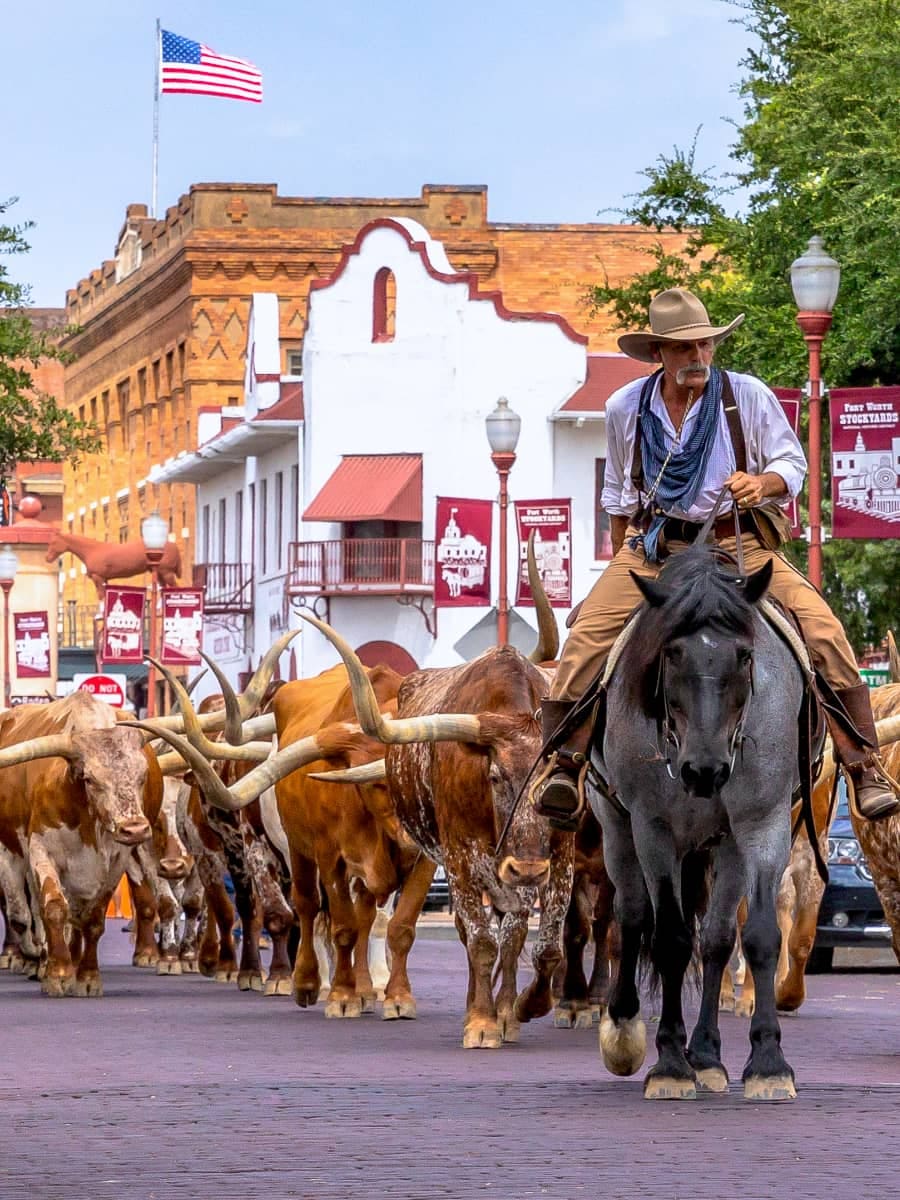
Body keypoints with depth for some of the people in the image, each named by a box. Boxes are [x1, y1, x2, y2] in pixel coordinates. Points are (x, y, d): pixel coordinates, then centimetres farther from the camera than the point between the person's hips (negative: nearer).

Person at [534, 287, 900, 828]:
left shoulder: (749, 396, -3)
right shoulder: (626, 408, 4)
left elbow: (792, 463, 3)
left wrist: (762, 484, -19)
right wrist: (621, 565, 21)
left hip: (741, 544, -1)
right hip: (653, 545, 1)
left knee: (823, 630, -21)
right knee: (590, 632, -24)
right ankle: (563, 767, -21)